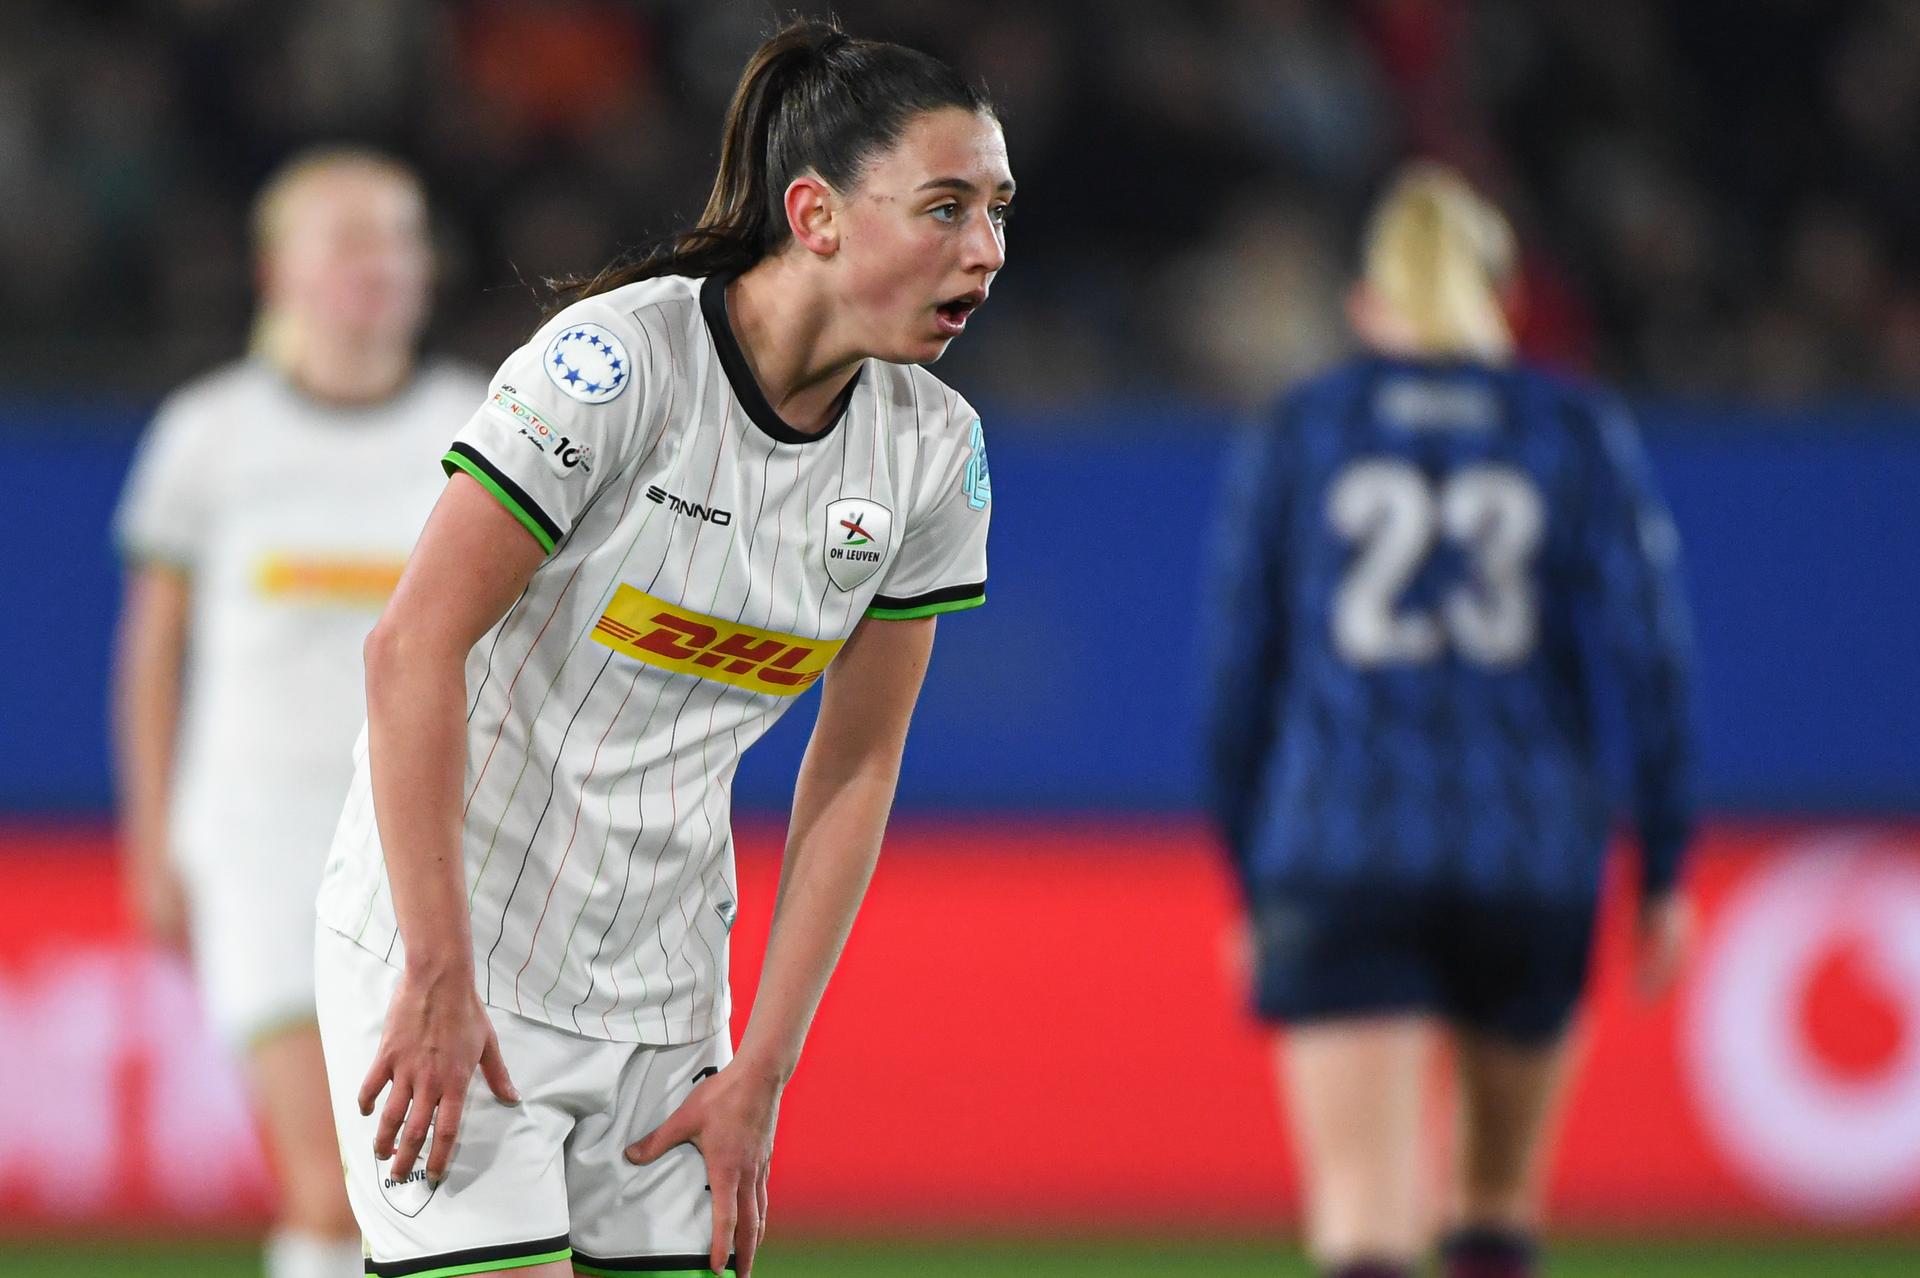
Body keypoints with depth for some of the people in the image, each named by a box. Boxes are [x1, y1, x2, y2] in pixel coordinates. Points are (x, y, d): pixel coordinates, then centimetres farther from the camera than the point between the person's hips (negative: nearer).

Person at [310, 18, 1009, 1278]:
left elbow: (855, 770, 5)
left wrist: (759, 1074, 1)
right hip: (446, 953, -6)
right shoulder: (615, 359, -18)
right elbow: (414, 648, -20)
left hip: (664, 997, 6)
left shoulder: (935, 451, 0)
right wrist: (436, 977, -21)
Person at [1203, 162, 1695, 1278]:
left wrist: (1251, 890, 15)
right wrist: (1666, 871, 3)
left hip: (1338, 857, -1)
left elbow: (1238, 675, 7)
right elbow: (1650, 655, 0)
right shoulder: (1583, 435, 7)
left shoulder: (1295, 435, 7)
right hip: (1533, 862, 1)